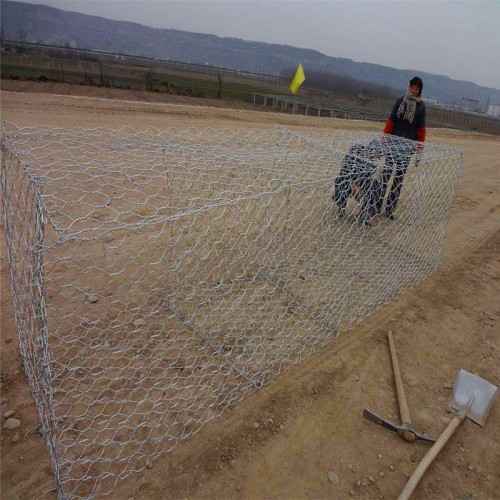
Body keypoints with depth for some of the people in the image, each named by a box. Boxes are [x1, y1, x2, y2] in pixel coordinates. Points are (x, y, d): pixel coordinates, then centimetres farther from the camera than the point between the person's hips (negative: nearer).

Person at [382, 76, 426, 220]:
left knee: (399, 176, 2)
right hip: (394, 141, 0)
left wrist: (420, 145, -1)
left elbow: (421, 127, 5)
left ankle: (390, 209, 6)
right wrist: (385, 136, -9)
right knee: (386, 171, -4)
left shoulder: (421, 106, 5)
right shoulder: (401, 101, 4)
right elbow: (391, 120, 2)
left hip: (409, 144, 1)